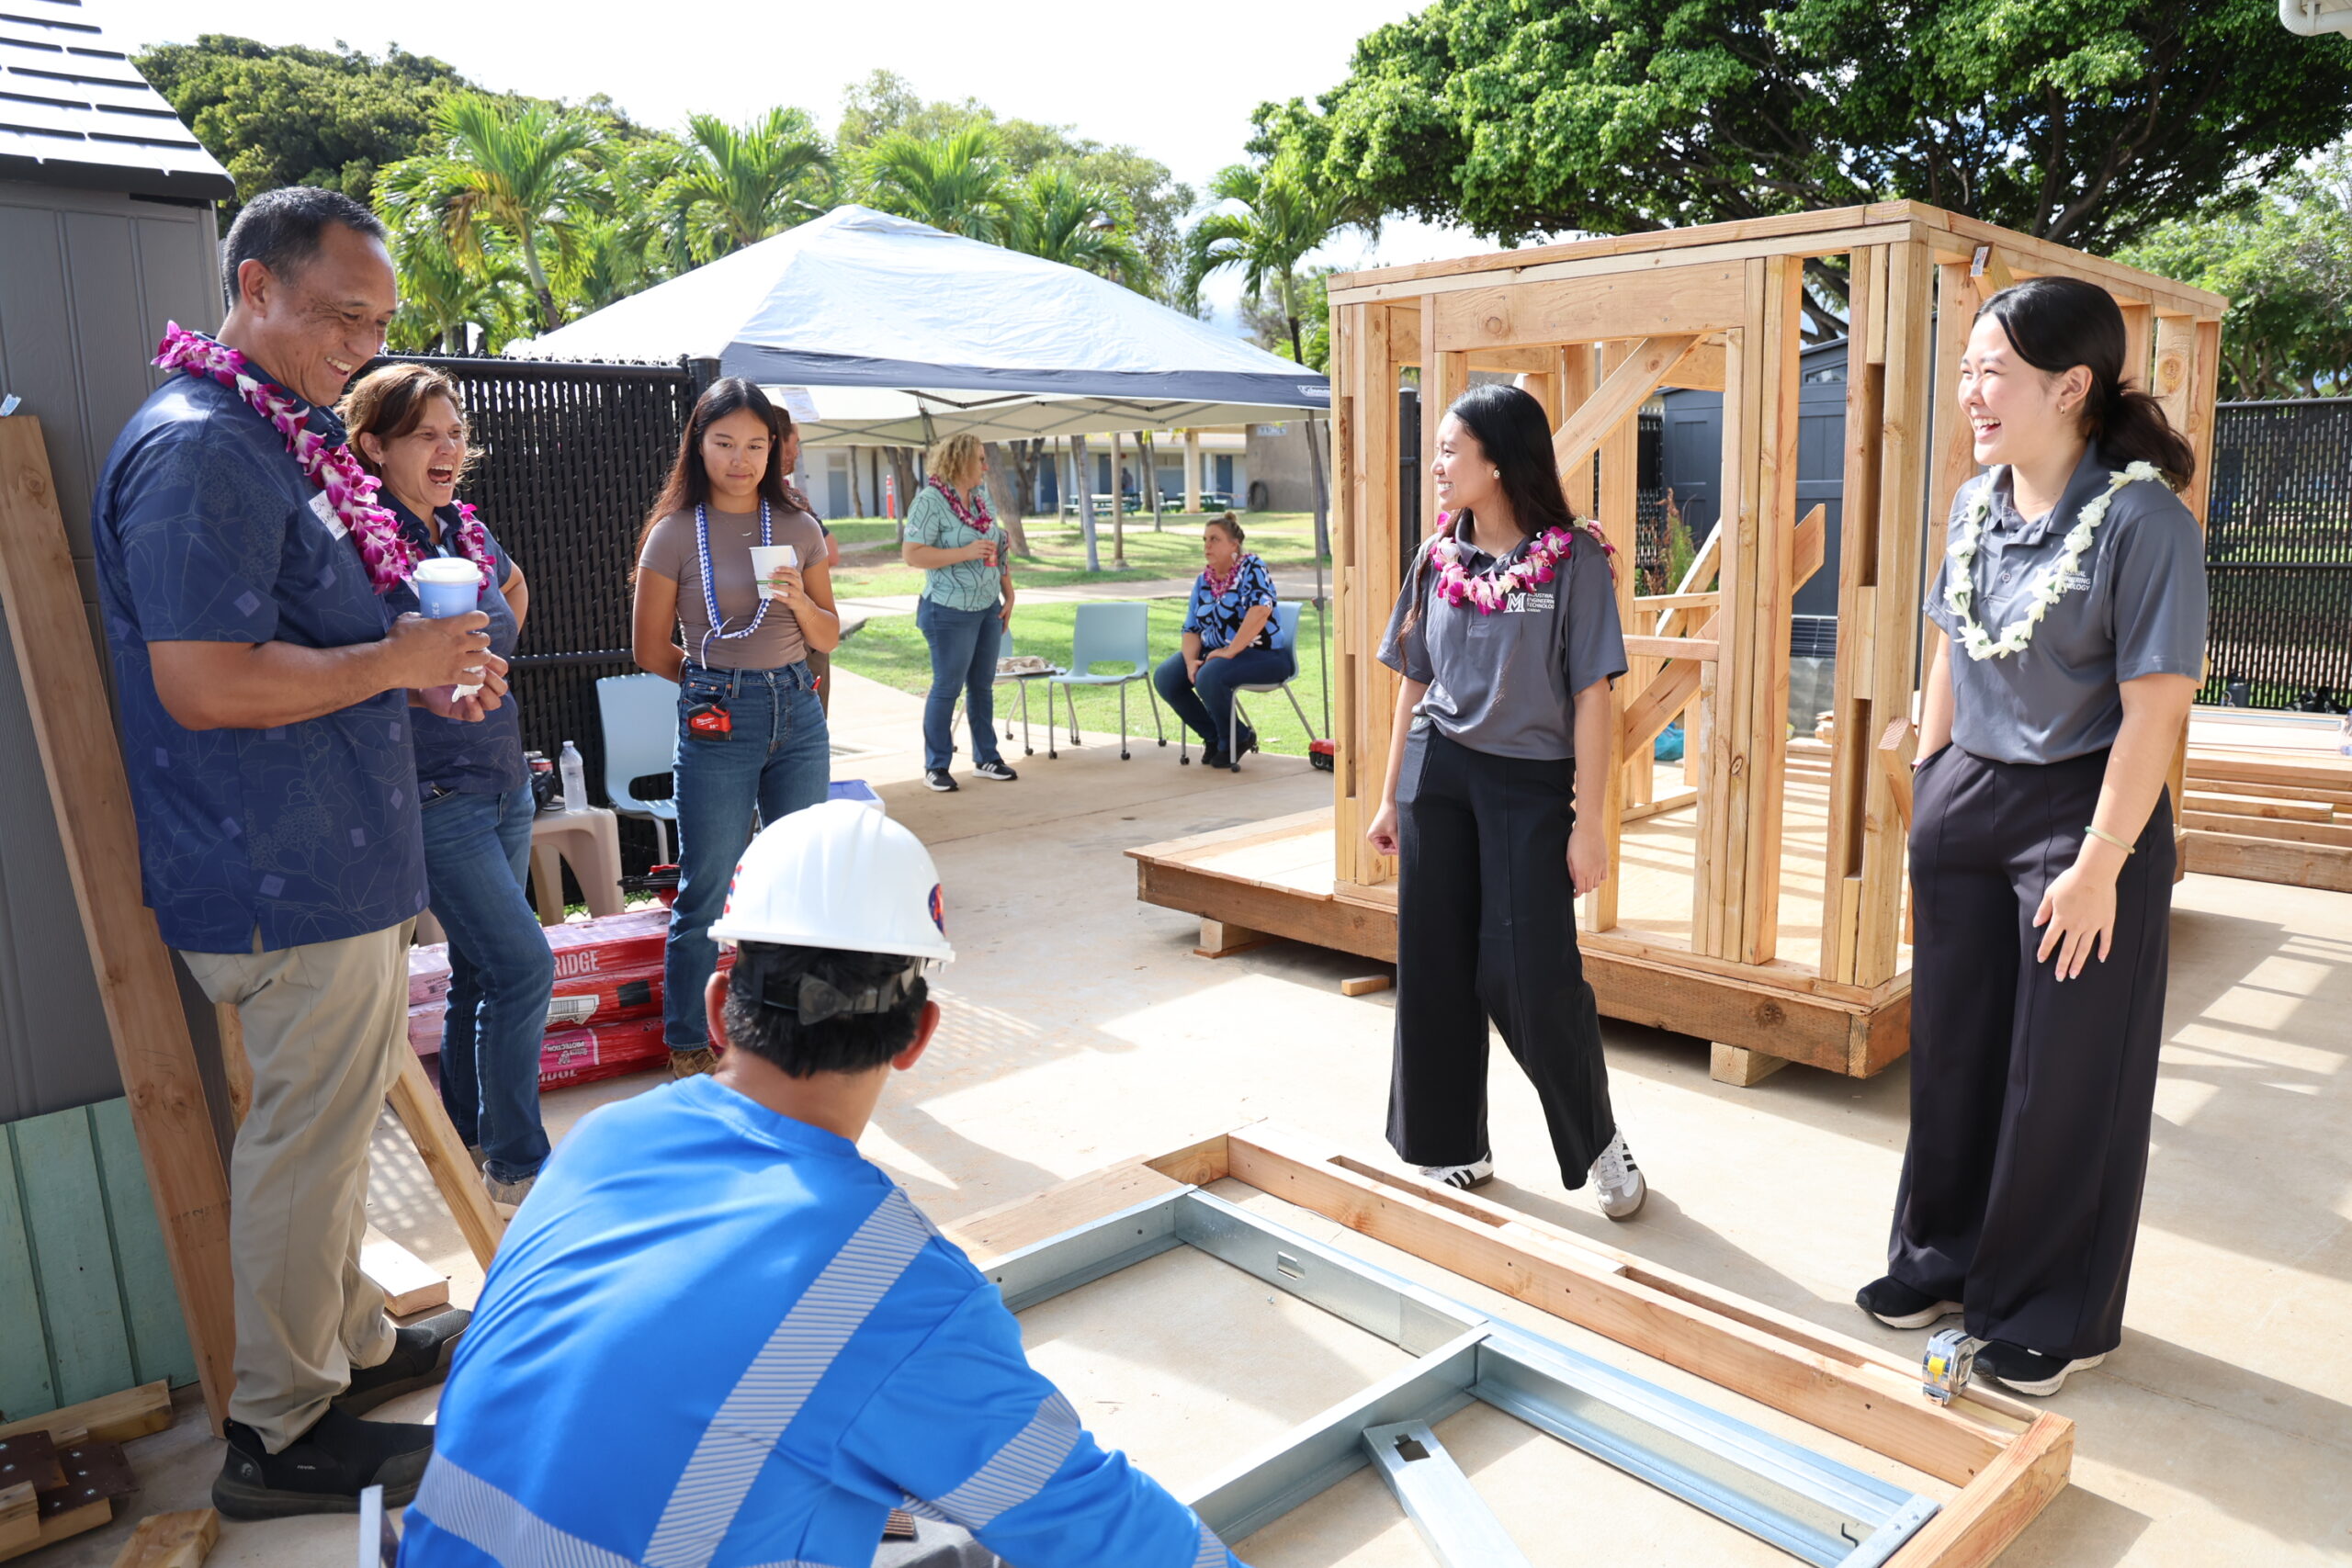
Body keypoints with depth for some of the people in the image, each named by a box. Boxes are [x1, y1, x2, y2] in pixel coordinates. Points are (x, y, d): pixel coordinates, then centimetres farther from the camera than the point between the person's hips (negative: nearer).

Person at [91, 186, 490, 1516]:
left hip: (332, 860, 10)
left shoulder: (276, 440, 14)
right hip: (286, 879, -10)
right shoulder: (197, 449, -19)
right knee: (307, 1143, 2)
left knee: (333, 1127, 21)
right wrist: (394, 662, -18)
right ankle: (284, 1432, 19)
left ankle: (354, 1342, 38)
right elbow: (201, 683, -26)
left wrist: (424, 685, 7)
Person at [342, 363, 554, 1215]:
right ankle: (518, 1164, 4)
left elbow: (515, 586, 29)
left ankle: (469, 1137, 29)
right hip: (433, 794, -7)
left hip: (504, 782, 7)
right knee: (523, 964, -10)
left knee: (481, 969, 14)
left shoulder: (468, 529, 8)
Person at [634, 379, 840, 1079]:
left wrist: (800, 603, -10)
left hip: (798, 714, 4)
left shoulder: (799, 529, 5)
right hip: (716, 725, -3)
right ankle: (687, 1046, 19)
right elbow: (650, 648, 2)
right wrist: (719, 680, 7)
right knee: (704, 894, 3)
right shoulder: (675, 534, -3)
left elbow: (828, 638, 9)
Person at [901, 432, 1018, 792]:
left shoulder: (980, 496, 10)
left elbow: (998, 550, 17)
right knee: (947, 687, 0)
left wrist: (1009, 595, 13)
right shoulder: (930, 500, -13)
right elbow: (911, 553, -19)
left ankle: (986, 758, 24)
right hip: (950, 612, -7)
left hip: (988, 608, 7)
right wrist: (964, 553, -23)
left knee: (983, 686, 13)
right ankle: (935, 766, 11)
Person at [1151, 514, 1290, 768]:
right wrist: (1191, 662, -11)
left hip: (1263, 655, -7)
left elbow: (1260, 610, -26)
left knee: (1208, 677, -34)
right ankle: (1214, 737, 4)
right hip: (1213, 651, 8)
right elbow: (1191, 629, 10)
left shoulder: (1251, 568, -9)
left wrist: (1229, 651, -28)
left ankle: (1237, 739, -7)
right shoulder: (1203, 581, 11)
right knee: (1165, 677, -12)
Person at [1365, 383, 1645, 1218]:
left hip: (1533, 783, -4)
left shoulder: (1573, 559, -7)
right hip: (1439, 776, 5)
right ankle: (1453, 1146, 25)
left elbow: (1591, 695, -9)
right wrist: (1392, 797, 12)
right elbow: (1414, 682, 12)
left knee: (1531, 978, -5)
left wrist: (1588, 822, -11)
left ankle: (1598, 1139, 21)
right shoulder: (1438, 558, 6)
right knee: (1435, 968, 7)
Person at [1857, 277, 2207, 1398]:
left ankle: (2055, 1315, 25)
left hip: (2080, 813, -6)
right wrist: (1926, 803, 12)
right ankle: (1944, 1258, 34)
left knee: (2065, 1077, 6)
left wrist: (2099, 862, -18)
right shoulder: (1976, 505, 5)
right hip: (1966, 802, 6)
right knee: (1951, 1048, 15)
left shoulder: (2143, 520, -16)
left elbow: (2155, 707, -17)